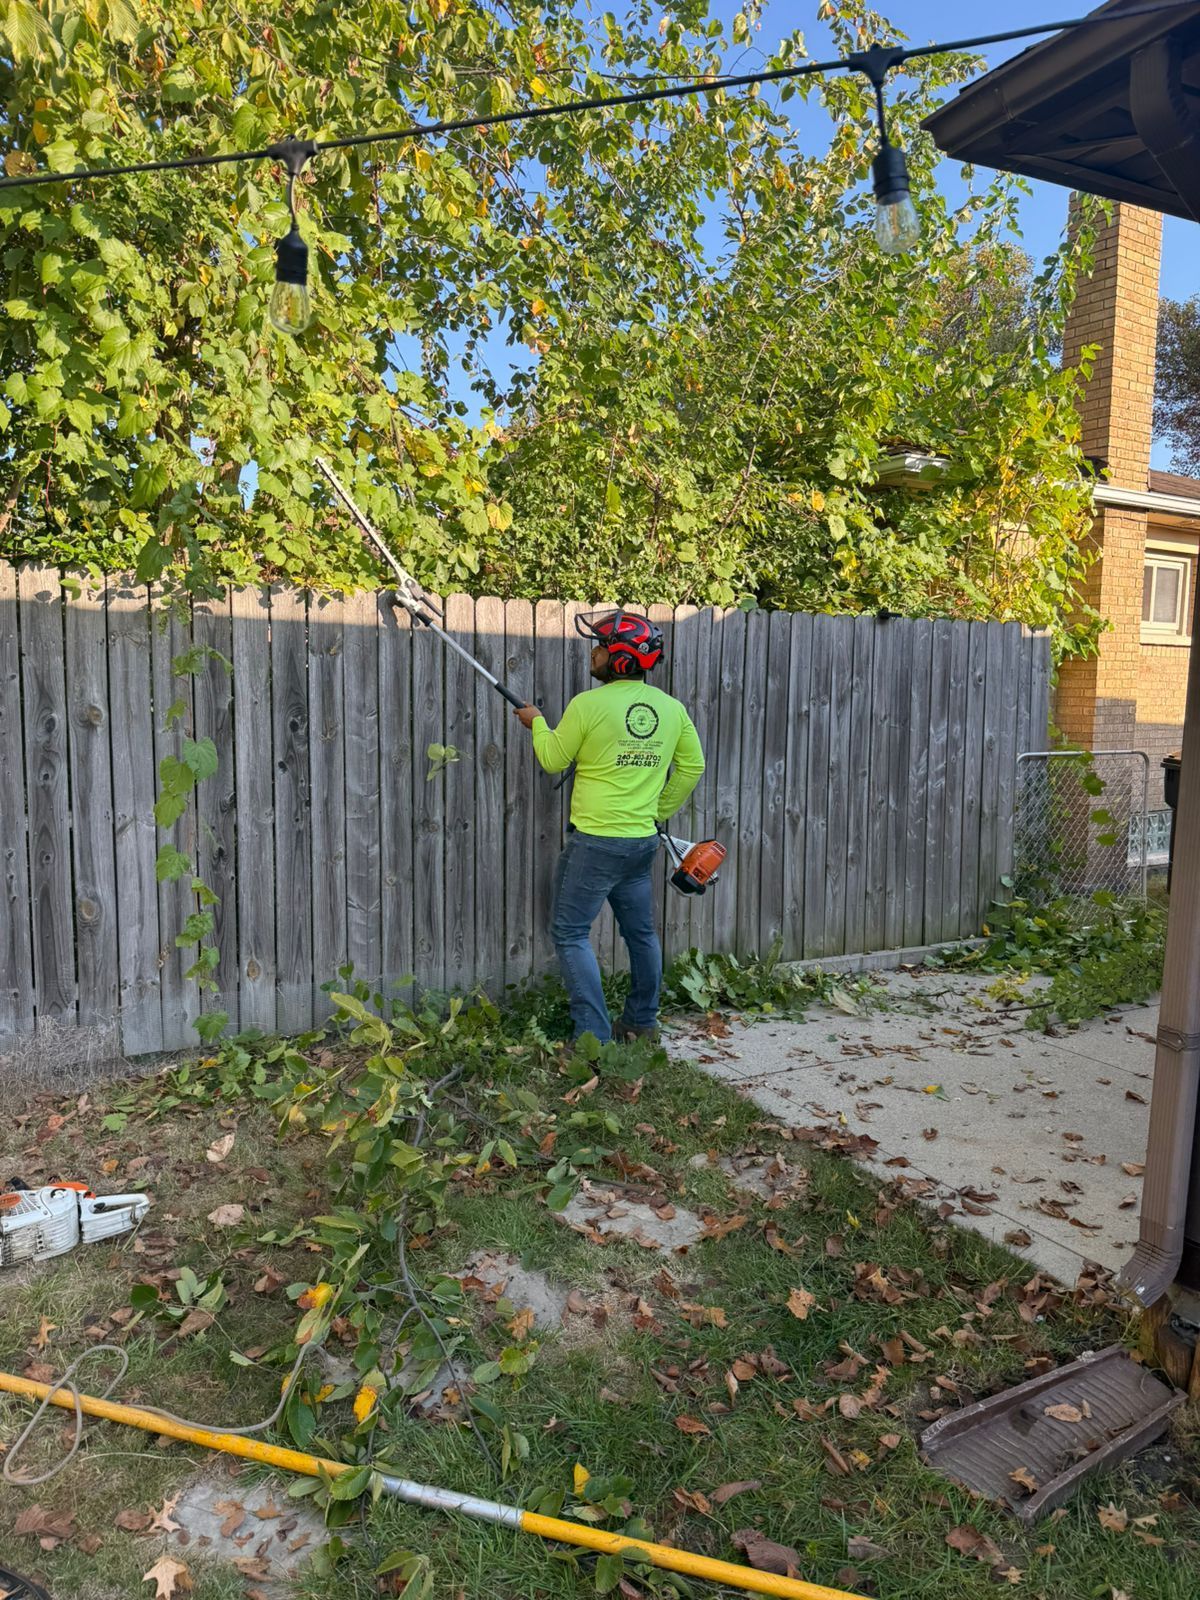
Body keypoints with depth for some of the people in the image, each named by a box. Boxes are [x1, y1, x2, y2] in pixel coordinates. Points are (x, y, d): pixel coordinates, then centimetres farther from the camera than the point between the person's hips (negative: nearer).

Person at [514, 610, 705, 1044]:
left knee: (571, 934, 1)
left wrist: (537, 723, 17)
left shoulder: (588, 705, -13)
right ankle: (642, 1023, 31)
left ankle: (594, 1036, -1)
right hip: (643, 841, 7)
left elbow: (554, 760, -1)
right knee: (640, 931, 18)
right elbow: (692, 766, 14)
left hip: (595, 841, -7)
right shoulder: (671, 707, 4)